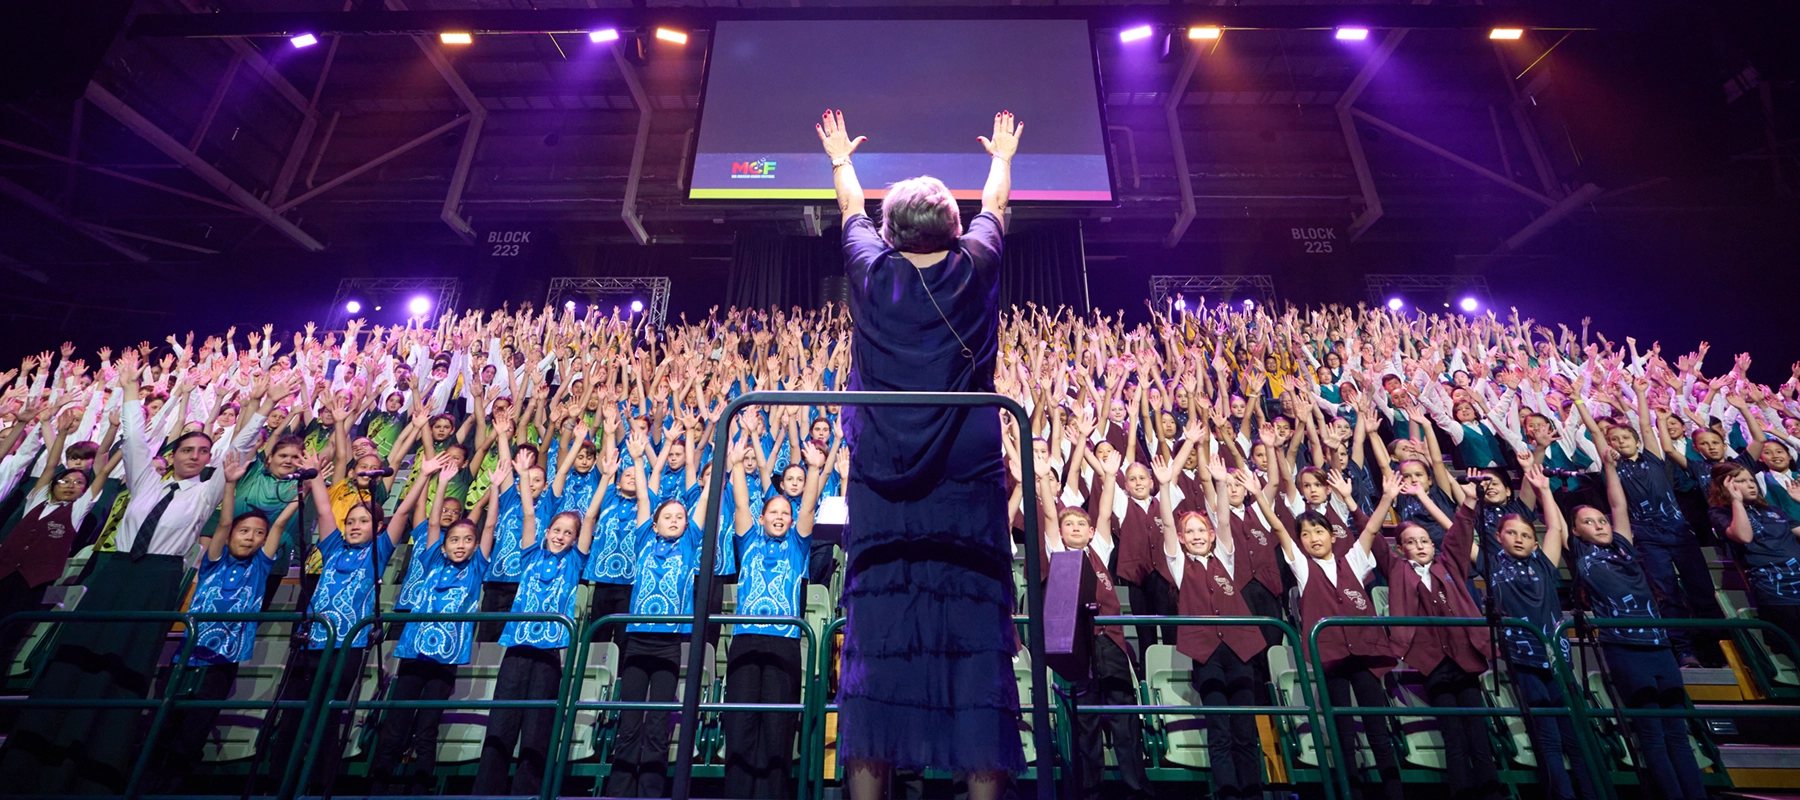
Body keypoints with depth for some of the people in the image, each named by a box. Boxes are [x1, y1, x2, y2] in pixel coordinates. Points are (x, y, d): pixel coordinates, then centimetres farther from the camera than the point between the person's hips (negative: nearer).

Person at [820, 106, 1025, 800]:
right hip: (969, 480, 0)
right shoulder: (976, 269, 4)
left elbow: (851, 209, 26)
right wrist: (1002, 155, 47)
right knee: (975, 629, 1)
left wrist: (840, 158, 47)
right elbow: (994, 205, 25)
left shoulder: (871, 273, 5)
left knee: (877, 633, 1)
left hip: (880, 480, 1)